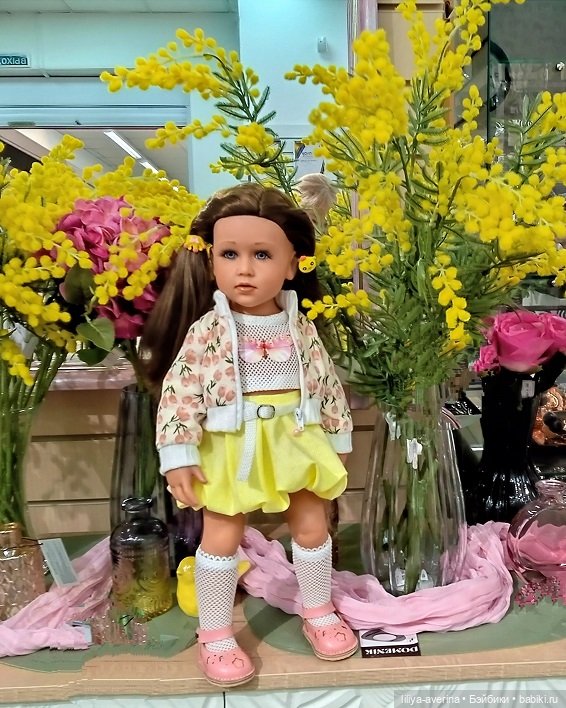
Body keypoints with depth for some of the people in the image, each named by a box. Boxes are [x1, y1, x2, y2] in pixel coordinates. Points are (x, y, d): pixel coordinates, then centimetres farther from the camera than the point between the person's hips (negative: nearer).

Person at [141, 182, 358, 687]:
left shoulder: (300, 327, 0)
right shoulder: (207, 329, -11)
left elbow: (327, 384, 8)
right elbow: (179, 391, -12)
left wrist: (338, 440, 12)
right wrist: (178, 455, -17)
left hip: (297, 443, 3)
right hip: (231, 450, -3)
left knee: (313, 527, 14)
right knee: (221, 537, 2)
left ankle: (319, 613, 37)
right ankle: (215, 636, 22)